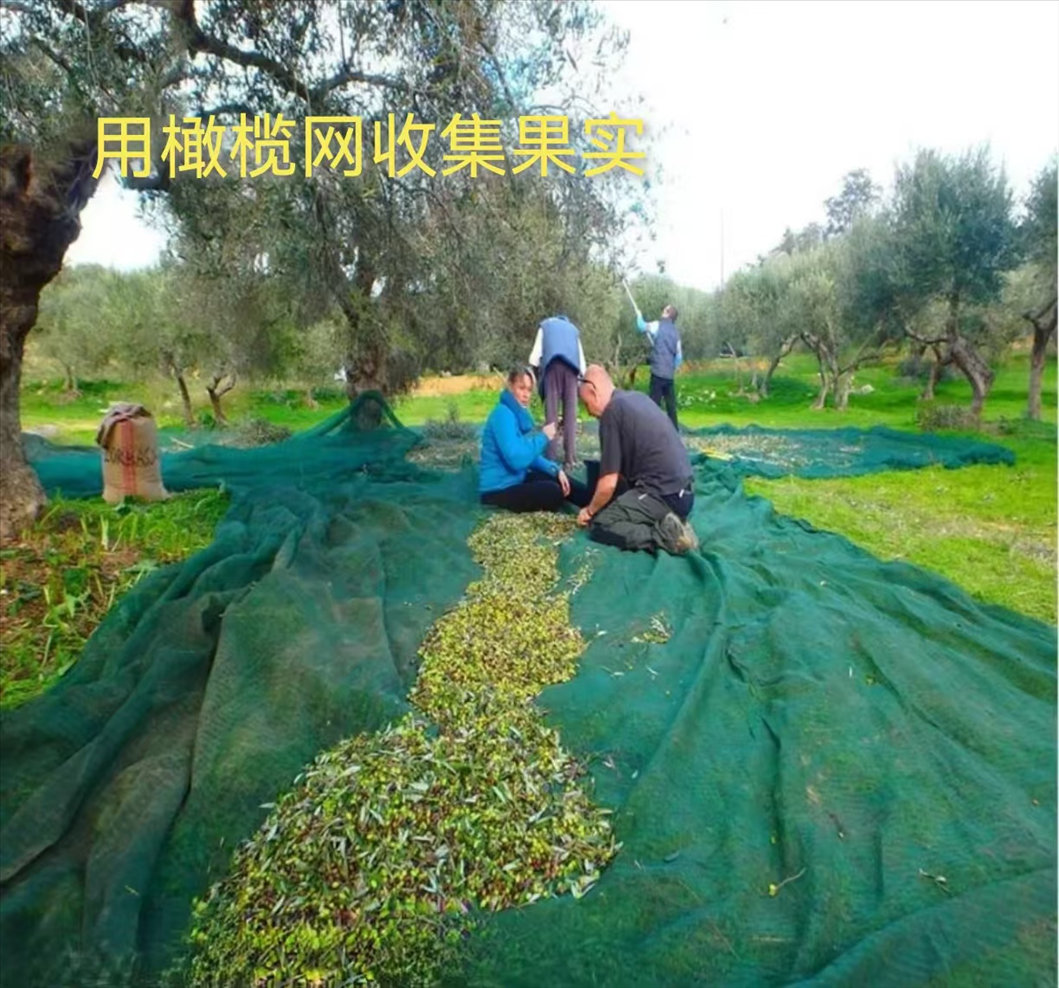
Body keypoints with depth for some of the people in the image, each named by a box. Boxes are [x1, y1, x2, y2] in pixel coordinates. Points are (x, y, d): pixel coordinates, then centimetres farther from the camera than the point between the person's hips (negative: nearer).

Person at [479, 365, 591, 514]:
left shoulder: (520, 413, 8)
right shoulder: (503, 414, -21)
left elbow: (530, 455, 13)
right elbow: (516, 459, -32)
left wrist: (556, 469, -2)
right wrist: (543, 437, -19)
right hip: (498, 490, -10)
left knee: (559, 480, 8)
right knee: (554, 491, -20)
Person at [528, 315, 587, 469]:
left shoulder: (545, 325, 29)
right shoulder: (573, 329, 34)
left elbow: (535, 355, 12)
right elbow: (582, 361, 21)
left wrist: (536, 372, 20)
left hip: (552, 364, -1)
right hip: (571, 366, 1)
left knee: (551, 412, -3)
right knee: (570, 412, 0)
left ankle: (552, 459, -8)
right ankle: (569, 459, -6)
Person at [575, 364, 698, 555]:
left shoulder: (612, 412, -11)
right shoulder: (638, 397, 14)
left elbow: (608, 484, -12)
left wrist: (590, 510, 7)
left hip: (662, 494, -9)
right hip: (684, 491, 9)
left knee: (598, 525, -4)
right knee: (619, 503, 25)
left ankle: (663, 535, -15)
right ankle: (666, 524, 7)